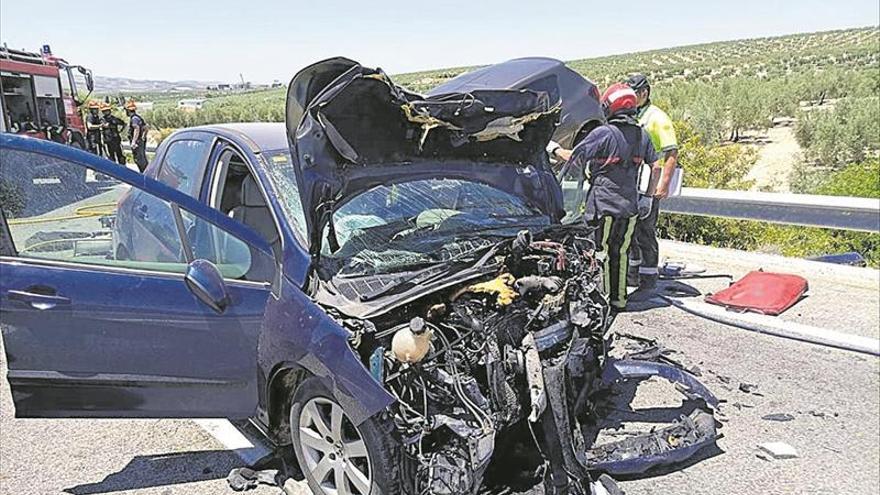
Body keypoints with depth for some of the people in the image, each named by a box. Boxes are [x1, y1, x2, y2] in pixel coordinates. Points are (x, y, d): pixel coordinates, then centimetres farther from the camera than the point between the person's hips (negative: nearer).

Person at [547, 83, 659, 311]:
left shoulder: (603, 133, -12)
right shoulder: (642, 135, 8)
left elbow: (575, 157, -10)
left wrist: (555, 149, 8)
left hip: (604, 205, -6)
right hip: (630, 206, 6)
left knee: (603, 252, 3)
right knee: (620, 253, 15)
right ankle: (619, 300, 23)